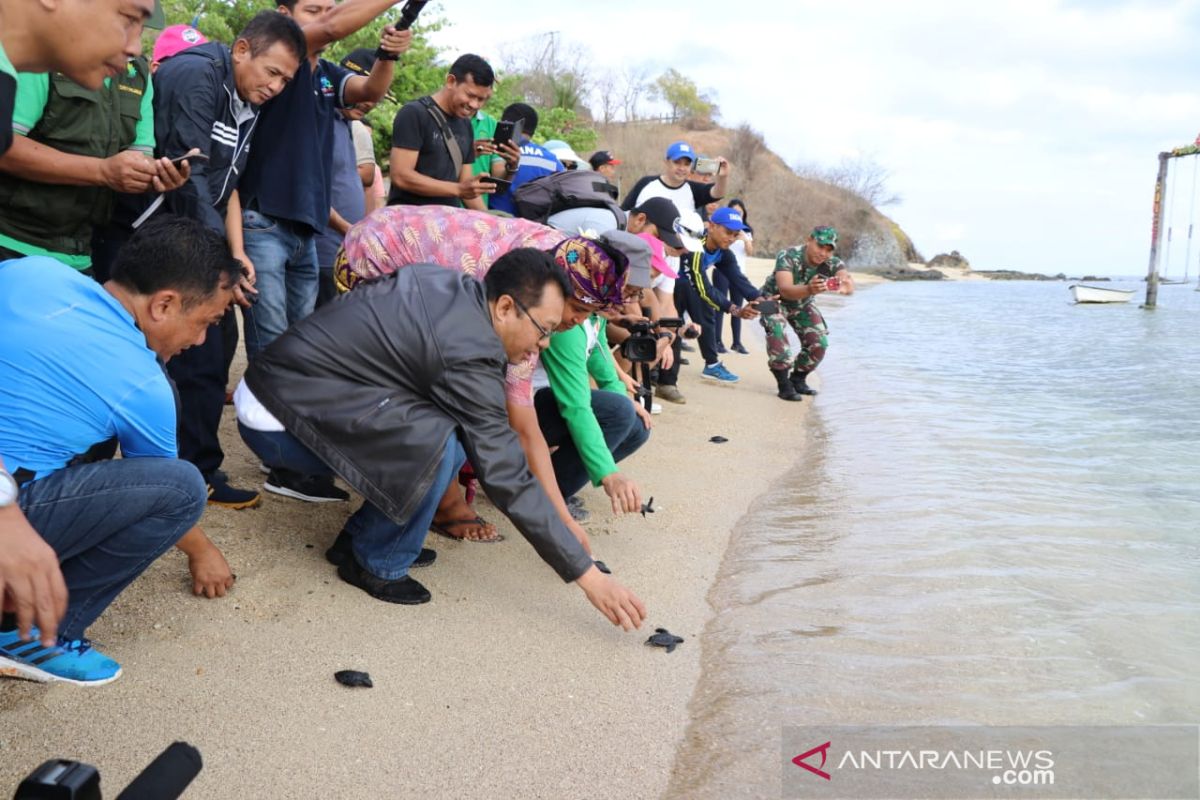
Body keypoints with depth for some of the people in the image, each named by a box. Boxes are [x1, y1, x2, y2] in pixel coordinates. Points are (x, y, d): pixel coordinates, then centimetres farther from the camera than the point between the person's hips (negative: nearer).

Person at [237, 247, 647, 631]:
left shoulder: (450, 283, 1)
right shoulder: (470, 354, -24)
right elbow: (509, 480, -23)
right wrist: (589, 576, -17)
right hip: (277, 420, -9)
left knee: (458, 434, 3)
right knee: (437, 445, -27)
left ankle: (358, 537, 15)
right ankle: (377, 564, -3)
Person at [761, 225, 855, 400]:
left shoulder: (832, 264, -24)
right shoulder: (788, 257, -34)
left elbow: (849, 283, -44)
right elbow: (785, 290, -50)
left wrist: (845, 286, -70)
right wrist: (809, 290, -71)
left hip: (802, 304, 4)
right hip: (774, 300, -4)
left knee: (819, 343, -6)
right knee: (777, 332, -30)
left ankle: (798, 379, 18)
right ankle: (784, 384, -18)